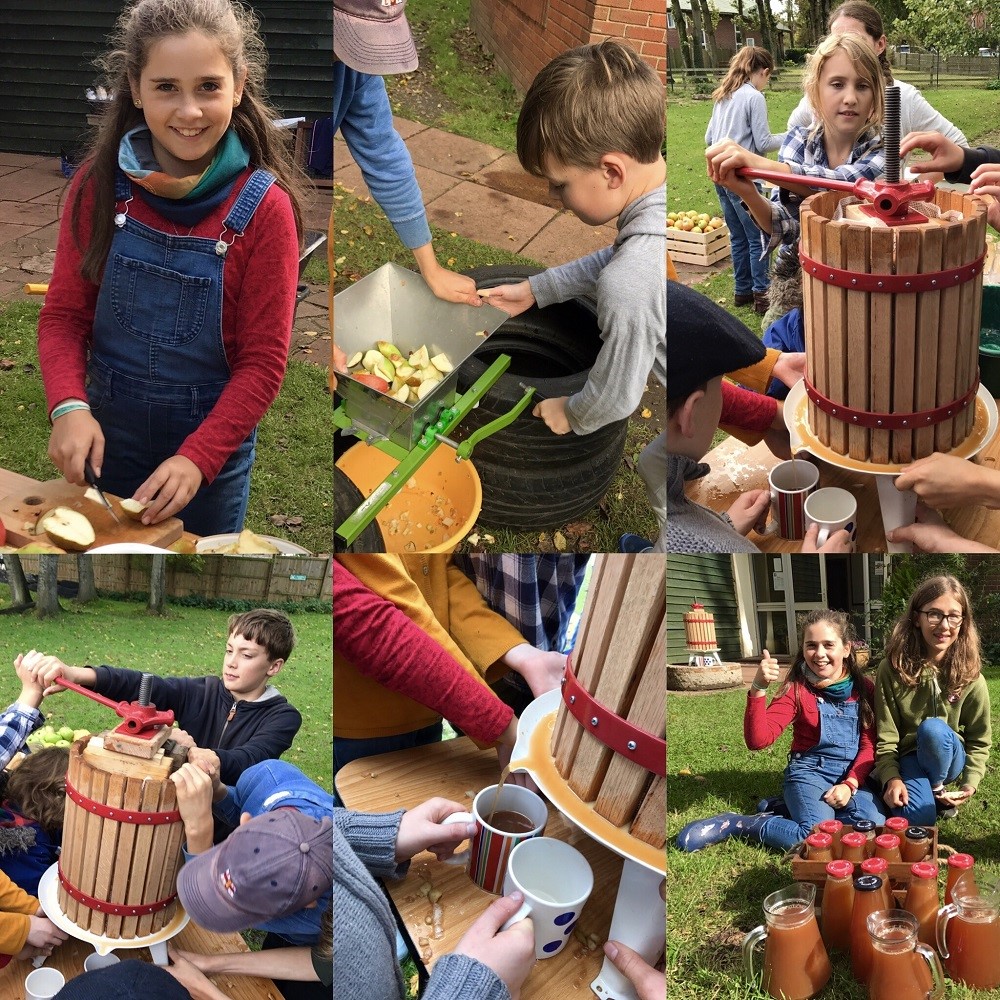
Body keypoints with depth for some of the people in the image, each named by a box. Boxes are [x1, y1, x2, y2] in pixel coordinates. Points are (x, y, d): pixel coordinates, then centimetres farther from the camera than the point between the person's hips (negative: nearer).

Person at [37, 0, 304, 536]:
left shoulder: (264, 207, -16)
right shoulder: (99, 187, -7)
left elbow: (263, 362, -14)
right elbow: (64, 315, -3)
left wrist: (197, 458, -22)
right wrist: (69, 406, -21)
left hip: (212, 446, -2)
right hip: (107, 434, 2)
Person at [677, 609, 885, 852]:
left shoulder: (863, 688, 2)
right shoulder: (797, 689, -6)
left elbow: (869, 745, 2)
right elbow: (758, 740, -18)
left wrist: (849, 784, -16)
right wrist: (758, 689, -31)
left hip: (853, 774, 4)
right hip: (810, 772, -4)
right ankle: (737, 824, -11)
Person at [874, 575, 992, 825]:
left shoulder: (970, 677, -10)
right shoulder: (892, 668, -13)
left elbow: (979, 740, 0)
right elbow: (886, 735, -11)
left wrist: (970, 783, -14)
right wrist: (891, 778, -26)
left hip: (948, 759, 1)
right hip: (909, 758, -1)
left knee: (932, 729, -34)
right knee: (916, 820, -29)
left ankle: (938, 791, -6)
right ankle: (925, 792, 7)